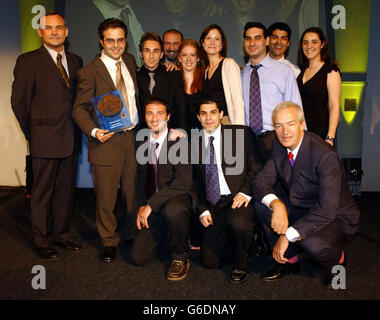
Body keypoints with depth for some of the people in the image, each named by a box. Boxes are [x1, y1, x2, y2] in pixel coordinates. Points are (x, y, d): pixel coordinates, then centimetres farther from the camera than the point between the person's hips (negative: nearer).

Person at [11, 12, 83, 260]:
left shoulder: (76, 61, 12)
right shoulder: (29, 61, -2)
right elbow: (18, 100, -2)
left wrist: (77, 129, 6)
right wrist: (31, 133, 0)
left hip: (71, 139, 5)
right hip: (45, 141, -4)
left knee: (66, 190, 13)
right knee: (43, 193, 5)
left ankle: (62, 234, 29)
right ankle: (43, 241, 20)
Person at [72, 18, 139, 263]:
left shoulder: (130, 61, 11)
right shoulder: (90, 72, -5)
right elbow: (80, 108, -6)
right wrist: (94, 131, -21)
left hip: (133, 138, 4)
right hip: (106, 142, -4)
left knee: (133, 192, 13)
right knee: (106, 197, 5)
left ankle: (134, 234, 33)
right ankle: (109, 241, 25)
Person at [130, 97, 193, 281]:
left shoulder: (179, 140, -10)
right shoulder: (142, 143, 7)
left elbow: (183, 183, -20)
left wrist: (151, 204, -22)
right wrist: (141, 205, 3)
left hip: (177, 199, -5)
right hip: (152, 207, 5)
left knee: (173, 211, -40)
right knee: (138, 257, -5)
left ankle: (180, 257, -10)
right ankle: (168, 235, 26)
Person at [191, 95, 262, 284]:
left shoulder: (242, 133, 2)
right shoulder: (194, 142, 10)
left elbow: (255, 166, -1)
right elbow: (195, 182, 14)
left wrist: (246, 193, -16)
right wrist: (203, 210, 3)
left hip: (238, 198, -3)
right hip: (213, 206, 3)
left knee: (238, 223, -36)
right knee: (209, 260, -4)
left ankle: (240, 266, -4)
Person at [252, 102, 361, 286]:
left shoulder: (325, 155, -27)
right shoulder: (279, 147, -6)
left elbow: (328, 210, -31)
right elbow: (261, 181, -8)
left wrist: (287, 236, -35)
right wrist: (277, 205, -31)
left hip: (335, 218, -6)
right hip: (301, 210, 6)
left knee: (312, 244, -35)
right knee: (261, 205, -14)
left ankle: (336, 258, 4)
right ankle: (288, 260, 4)